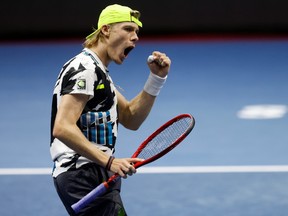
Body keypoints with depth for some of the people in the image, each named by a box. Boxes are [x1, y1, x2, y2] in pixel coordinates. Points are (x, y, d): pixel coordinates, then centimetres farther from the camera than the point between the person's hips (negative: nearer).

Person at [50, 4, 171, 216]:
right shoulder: (85, 68, -13)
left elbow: (131, 119, 15)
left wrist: (157, 78, 5)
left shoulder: (98, 71, 19)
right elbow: (62, 128, -24)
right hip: (85, 175, -11)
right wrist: (108, 161, -29)